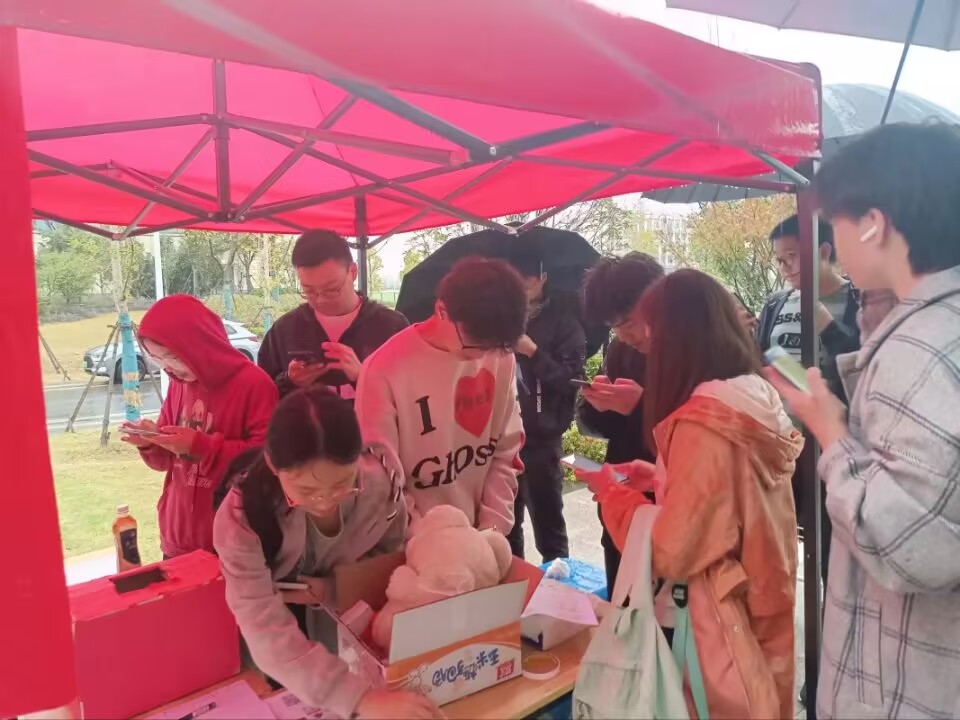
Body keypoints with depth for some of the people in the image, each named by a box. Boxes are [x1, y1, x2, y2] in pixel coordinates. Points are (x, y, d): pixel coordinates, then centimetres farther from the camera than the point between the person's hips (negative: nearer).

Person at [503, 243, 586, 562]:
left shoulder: (563, 321, -2)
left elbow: (572, 379, -11)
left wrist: (534, 352, -19)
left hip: (541, 439, -4)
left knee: (547, 526, 4)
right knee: (505, 523, 16)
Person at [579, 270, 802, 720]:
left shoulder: (702, 421, -25)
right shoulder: (760, 400, 0)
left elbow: (669, 553, -21)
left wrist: (613, 493, -8)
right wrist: (660, 479, 8)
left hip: (723, 626, -7)